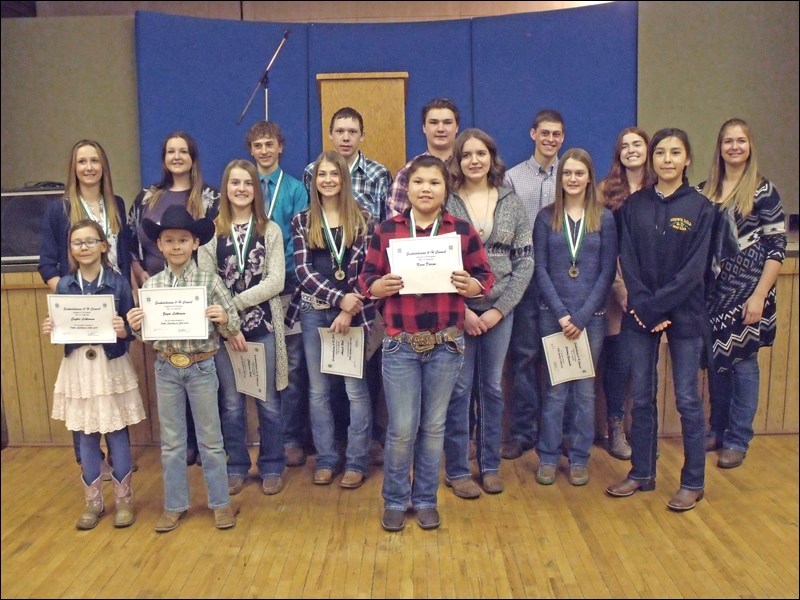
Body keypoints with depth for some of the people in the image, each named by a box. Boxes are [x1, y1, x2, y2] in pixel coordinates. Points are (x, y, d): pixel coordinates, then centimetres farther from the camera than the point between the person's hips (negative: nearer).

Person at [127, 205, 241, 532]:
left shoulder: (210, 281, -7)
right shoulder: (150, 285, 1)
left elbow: (233, 327, -6)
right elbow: (145, 334, 6)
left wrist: (224, 319, -27)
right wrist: (135, 326, -15)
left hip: (201, 368, -2)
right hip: (166, 369, 3)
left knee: (210, 439, 9)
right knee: (171, 442, 13)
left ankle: (220, 502, 23)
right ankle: (174, 505, 27)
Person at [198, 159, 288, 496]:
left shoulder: (270, 230, 4)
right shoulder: (212, 231, 3)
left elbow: (276, 282, -6)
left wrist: (235, 303, -15)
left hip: (263, 326, 0)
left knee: (268, 401, 7)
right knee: (231, 403, 9)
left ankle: (272, 467, 21)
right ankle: (237, 467, 24)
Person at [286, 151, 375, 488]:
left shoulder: (362, 220, 1)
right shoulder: (302, 221, 5)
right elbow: (302, 271, -4)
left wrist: (349, 311, -12)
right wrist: (339, 298, -15)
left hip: (352, 312, -2)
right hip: (313, 312, 2)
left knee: (355, 388, 1)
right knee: (318, 389, 9)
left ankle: (356, 461, 13)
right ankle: (326, 459, 21)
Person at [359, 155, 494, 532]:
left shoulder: (463, 230, 2)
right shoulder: (386, 230, 2)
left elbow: (486, 277, 4)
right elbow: (366, 279, 3)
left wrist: (471, 285, -17)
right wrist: (380, 286, -18)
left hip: (446, 344, 1)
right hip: (400, 345, -1)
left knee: (434, 426, 11)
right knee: (402, 428, 1)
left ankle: (426, 500, 28)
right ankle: (395, 501, 22)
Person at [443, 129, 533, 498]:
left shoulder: (511, 203, 4)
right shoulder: (445, 203, -3)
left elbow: (525, 260, 3)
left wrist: (500, 308, -6)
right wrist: (460, 310, -11)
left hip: (499, 310, 3)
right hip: (457, 310, -2)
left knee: (492, 388, 12)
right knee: (459, 390, 3)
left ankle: (490, 466, 25)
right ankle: (457, 470, 16)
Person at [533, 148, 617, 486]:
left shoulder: (604, 219, 3)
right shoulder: (546, 217, 3)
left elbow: (607, 271, -1)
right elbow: (540, 269, -1)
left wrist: (581, 316, -9)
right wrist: (561, 314, -10)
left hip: (591, 315, 0)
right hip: (552, 314, 0)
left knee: (585, 389, 7)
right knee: (555, 388, 3)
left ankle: (579, 458, 18)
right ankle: (548, 457, 14)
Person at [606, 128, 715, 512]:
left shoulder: (700, 207, -3)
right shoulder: (635, 205, 5)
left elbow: (693, 270, -9)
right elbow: (627, 261, 0)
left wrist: (656, 307, -15)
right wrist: (642, 306, -12)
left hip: (683, 314, -3)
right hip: (640, 314, 3)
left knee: (687, 399, 3)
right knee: (641, 396, 9)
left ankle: (693, 482, 16)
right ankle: (641, 473, 22)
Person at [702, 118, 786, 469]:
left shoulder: (764, 191, -5)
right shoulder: (705, 190, 8)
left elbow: (776, 249, -8)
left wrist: (759, 296, -14)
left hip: (746, 292, -4)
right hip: (712, 292, 4)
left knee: (741, 362, 3)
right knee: (715, 361, 11)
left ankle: (737, 440, 15)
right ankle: (717, 431, 26)